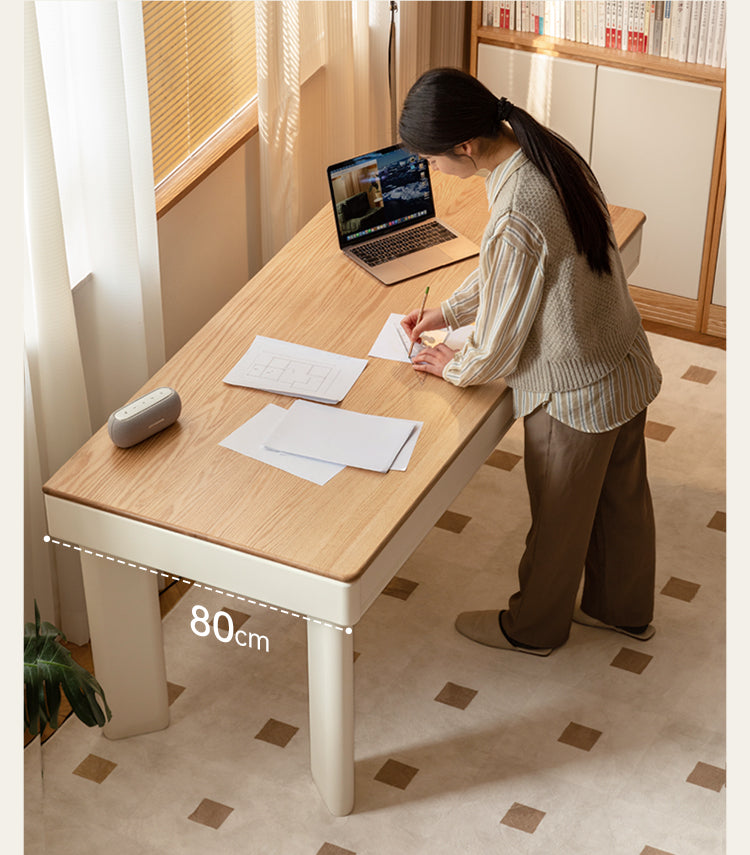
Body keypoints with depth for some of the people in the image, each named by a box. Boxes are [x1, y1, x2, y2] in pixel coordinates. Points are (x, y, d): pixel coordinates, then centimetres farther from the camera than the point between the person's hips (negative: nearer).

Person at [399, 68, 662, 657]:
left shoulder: (516, 220, -35)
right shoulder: (549, 150, -7)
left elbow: (500, 344, -20)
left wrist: (454, 367, 0)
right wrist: (448, 312, 13)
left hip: (575, 397, -8)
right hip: (628, 366, 8)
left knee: (559, 519, 17)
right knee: (622, 497, 27)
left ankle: (535, 627, 42)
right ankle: (624, 609, 50)